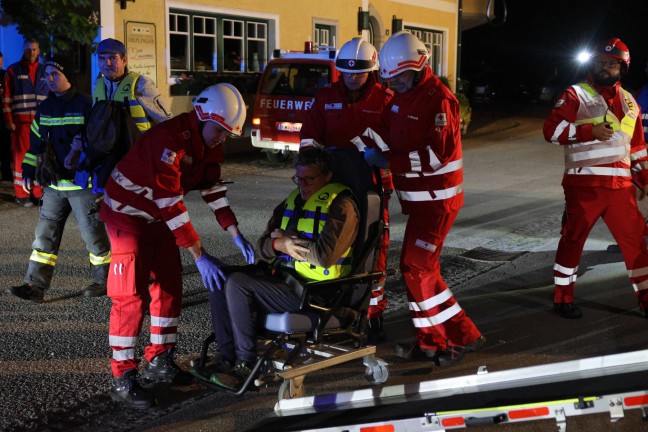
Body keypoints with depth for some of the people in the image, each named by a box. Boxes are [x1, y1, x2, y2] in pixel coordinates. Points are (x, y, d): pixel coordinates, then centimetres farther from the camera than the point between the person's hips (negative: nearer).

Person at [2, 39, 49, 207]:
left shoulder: (45, 71, 12)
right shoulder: (13, 70, 3)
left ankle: (37, 192, 11)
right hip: (21, 120, -3)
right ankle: (21, 194, 5)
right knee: (21, 155, 0)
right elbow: (6, 97, 0)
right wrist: (8, 120, -7)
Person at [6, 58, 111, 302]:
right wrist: (28, 170, 12)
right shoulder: (44, 108, 12)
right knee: (45, 233, 5)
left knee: (92, 233, 2)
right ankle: (35, 286, 8)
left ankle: (105, 280, 19)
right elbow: (35, 142, 18)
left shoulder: (85, 105, -8)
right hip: (54, 183, 6)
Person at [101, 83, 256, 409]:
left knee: (170, 286, 9)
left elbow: (213, 188, 1)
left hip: (159, 217, 9)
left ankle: (158, 360, 22)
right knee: (131, 296, -10)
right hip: (128, 213, -9)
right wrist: (200, 256, -33)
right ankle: (122, 378, -2)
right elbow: (171, 203, -33)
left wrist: (237, 236, -7)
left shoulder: (208, 143, -4)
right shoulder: (170, 139, -31)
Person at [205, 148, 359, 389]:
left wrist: (284, 241, -9)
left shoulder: (341, 206, -8)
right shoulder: (293, 200, 16)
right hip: (284, 278, 9)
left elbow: (324, 255, -23)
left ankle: (246, 364, -12)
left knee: (237, 284, -22)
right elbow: (263, 246, 15)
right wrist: (280, 245, -9)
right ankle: (228, 358, -3)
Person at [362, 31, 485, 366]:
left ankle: (462, 336, 1)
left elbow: (436, 154, -23)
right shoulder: (400, 98, 11)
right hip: (418, 198, 10)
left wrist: (390, 161, -22)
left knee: (416, 268, -10)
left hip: (437, 198, -10)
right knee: (417, 267, 14)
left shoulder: (438, 99, -17)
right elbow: (385, 137, 10)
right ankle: (431, 340, 25)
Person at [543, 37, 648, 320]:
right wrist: (590, 130, -19)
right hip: (584, 184, -5)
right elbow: (551, 130, -12)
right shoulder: (576, 95, -1)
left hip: (621, 186, 5)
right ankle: (563, 298, 15)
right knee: (573, 239, 2)